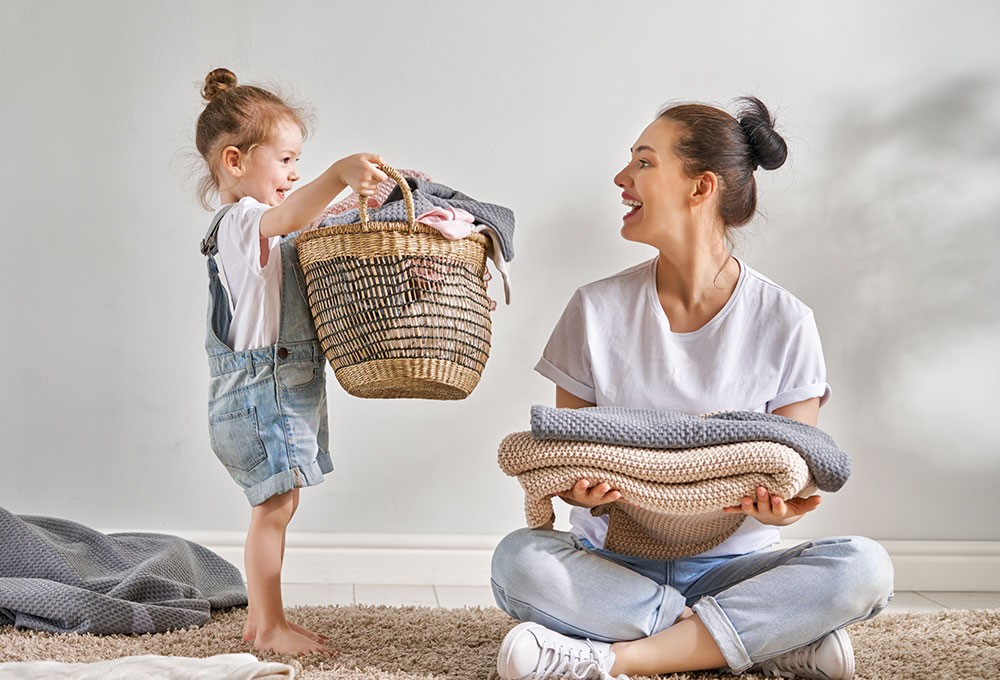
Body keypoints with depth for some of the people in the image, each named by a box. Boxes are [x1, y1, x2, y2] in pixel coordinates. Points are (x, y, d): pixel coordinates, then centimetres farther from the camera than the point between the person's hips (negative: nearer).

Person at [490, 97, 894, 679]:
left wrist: (781, 507, -24)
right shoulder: (598, 310, 1)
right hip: (614, 559, 1)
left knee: (864, 567, -27)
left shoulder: (785, 321, -2)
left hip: (730, 564, -1)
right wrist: (576, 487, -21)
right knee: (518, 560, -31)